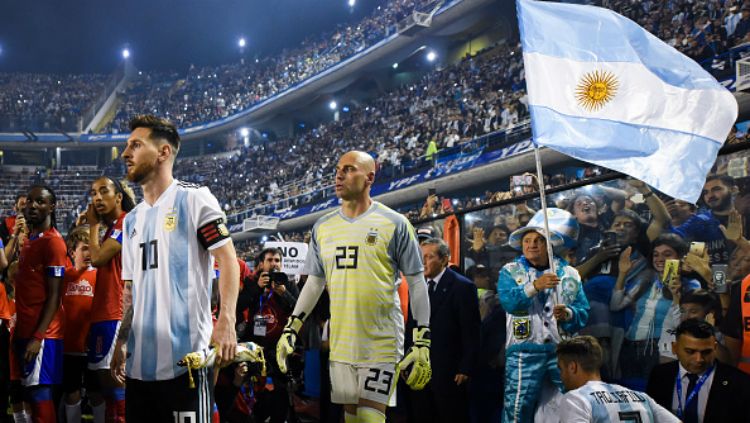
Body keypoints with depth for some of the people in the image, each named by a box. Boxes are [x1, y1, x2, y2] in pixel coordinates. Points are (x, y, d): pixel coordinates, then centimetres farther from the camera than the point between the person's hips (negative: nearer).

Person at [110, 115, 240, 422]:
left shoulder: (194, 199, -2)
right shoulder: (132, 220, 20)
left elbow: (227, 259, -9)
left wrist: (225, 323, -20)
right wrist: (121, 343, 16)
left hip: (186, 356, -7)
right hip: (140, 360, 7)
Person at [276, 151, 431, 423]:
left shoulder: (395, 224, -5)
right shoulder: (323, 227, 10)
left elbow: (416, 284, -4)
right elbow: (314, 282, 16)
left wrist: (422, 342, -8)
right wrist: (290, 330, 9)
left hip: (381, 344, -5)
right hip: (340, 344, 5)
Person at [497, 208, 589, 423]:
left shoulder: (569, 273, 13)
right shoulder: (510, 271, 9)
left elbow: (583, 312, 6)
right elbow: (508, 301, -11)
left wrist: (569, 314, -15)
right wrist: (534, 286, -23)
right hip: (525, 351, -2)